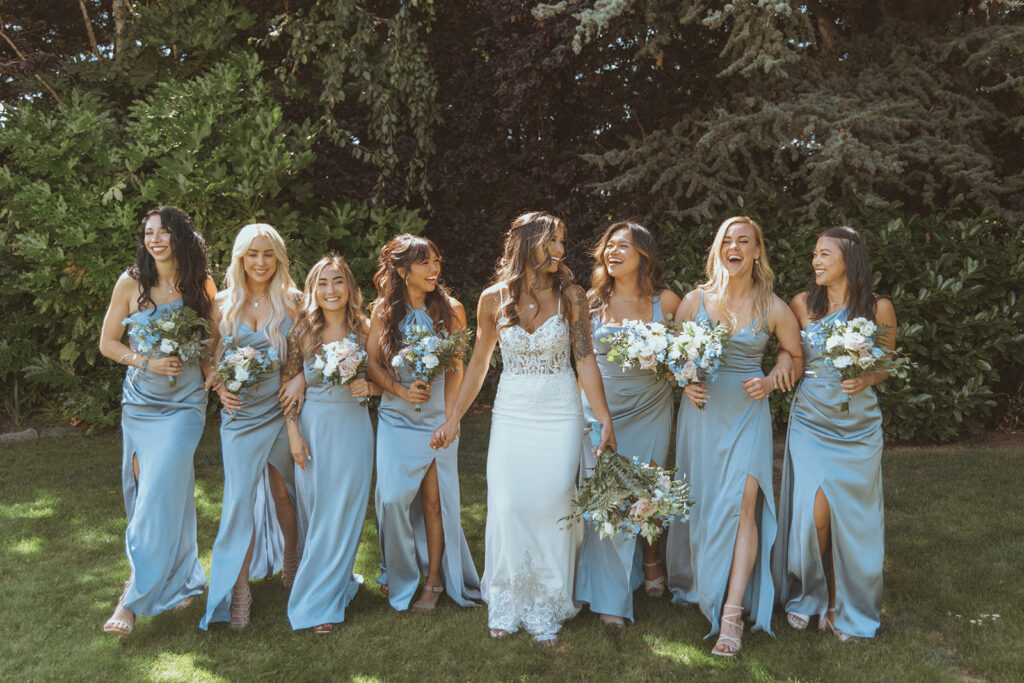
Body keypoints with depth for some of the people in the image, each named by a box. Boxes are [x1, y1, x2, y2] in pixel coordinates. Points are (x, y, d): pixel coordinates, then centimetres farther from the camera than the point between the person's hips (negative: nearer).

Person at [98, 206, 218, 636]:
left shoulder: (201, 286, -1)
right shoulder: (131, 283, -2)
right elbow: (107, 343, 4)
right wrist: (148, 363, -13)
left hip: (184, 405, -2)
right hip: (140, 402, 2)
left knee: (160, 495, -9)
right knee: (146, 494, 9)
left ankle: (133, 599, 0)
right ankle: (179, 580, 30)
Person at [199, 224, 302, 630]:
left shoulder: (292, 301, 1)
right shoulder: (223, 304, 4)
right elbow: (213, 357, 11)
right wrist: (220, 388, -7)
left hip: (282, 410, 0)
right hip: (240, 413, 0)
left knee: (283, 492, 12)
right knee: (239, 499, -2)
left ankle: (291, 562, 35)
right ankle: (238, 590, 9)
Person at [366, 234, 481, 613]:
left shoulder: (450, 310, -1)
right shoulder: (383, 310, 2)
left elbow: (456, 369, 1)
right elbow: (371, 363, 3)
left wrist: (448, 416, -8)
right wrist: (401, 390, -13)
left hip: (437, 420, -1)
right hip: (395, 419, 1)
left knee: (434, 500, 2)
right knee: (392, 499, -4)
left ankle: (434, 580, 20)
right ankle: (399, 576, 20)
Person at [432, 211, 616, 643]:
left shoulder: (570, 296, -3)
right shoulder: (493, 299, -1)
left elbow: (586, 361, -3)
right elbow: (479, 364, 8)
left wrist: (605, 420, -8)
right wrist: (453, 419, 9)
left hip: (560, 416, -1)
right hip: (511, 415, 1)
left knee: (552, 508, 1)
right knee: (506, 507, -1)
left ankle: (546, 609, 19)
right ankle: (506, 605, 20)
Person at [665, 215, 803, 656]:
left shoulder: (773, 308, 1)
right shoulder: (695, 300, 3)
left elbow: (797, 358, 12)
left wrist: (770, 382, -6)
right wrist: (685, 382, -8)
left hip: (747, 413, -1)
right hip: (701, 410, 2)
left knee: (743, 503, -12)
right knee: (700, 500, 9)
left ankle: (732, 612, -10)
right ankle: (698, 583, 32)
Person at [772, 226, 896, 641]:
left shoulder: (878, 308, -1)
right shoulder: (802, 304, 0)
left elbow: (886, 365, 7)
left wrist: (865, 380, -12)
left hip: (859, 427, 0)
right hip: (810, 421, 0)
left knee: (852, 517, 3)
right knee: (814, 513, -6)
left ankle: (845, 607, 24)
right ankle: (806, 595, 21)